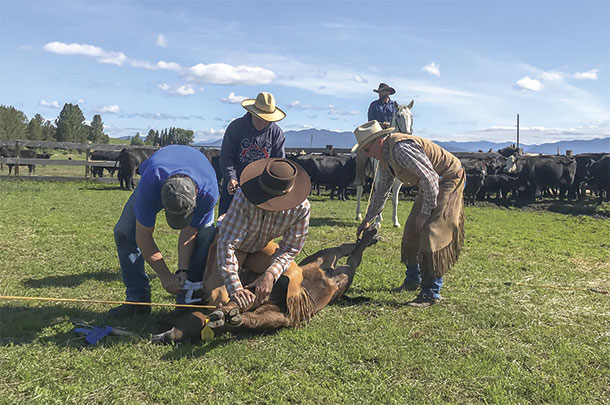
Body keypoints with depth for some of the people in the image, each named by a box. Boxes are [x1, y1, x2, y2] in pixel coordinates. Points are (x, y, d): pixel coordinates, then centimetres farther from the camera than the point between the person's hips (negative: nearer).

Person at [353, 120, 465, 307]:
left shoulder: (401, 148, -28)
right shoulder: (384, 156, 4)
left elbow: (429, 177, -29)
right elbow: (382, 190, 17)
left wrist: (425, 212, -23)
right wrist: (367, 219, 22)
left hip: (448, 179, -10)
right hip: (431, 184, 10)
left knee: (432, 232, -14)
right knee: (413, 230, 12)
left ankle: (431, 293, -7)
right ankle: (413, 281, 27)